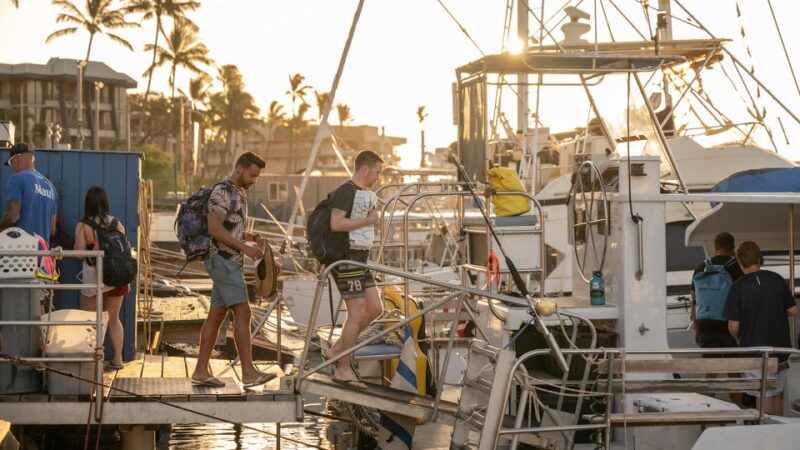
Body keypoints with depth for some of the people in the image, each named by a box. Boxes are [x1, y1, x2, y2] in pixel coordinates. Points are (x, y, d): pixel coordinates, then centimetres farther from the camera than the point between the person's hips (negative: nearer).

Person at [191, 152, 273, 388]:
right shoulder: (222, 192, -14)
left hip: (232, 262, 10)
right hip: (223, 261, -10)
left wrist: (252, 239, 8)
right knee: (242, 313, -14)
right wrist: (245, 247, -21)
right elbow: (214, 229, -21)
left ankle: (201, 371, 11)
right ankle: (249, 372, -17)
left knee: (217, 315, 8)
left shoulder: (240, 193, 17)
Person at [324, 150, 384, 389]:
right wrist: (368, 220, -18)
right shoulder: (346, 191, -14)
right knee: (357, 313, -8)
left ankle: (336, 350, 16)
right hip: (346, 257, -10)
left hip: (360, 258, 10)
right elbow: (336, 223, -23)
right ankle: (343, 370, -1)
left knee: (375, 309, 7)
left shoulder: (369, 195, 16)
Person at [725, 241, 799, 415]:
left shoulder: (738, 288, -13)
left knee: (764, 397, 3)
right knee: (777, 394, 17)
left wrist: (739, 339, 8)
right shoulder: (777, 280, -3)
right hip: (780, 348, 4)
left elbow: (734, 326, -13)